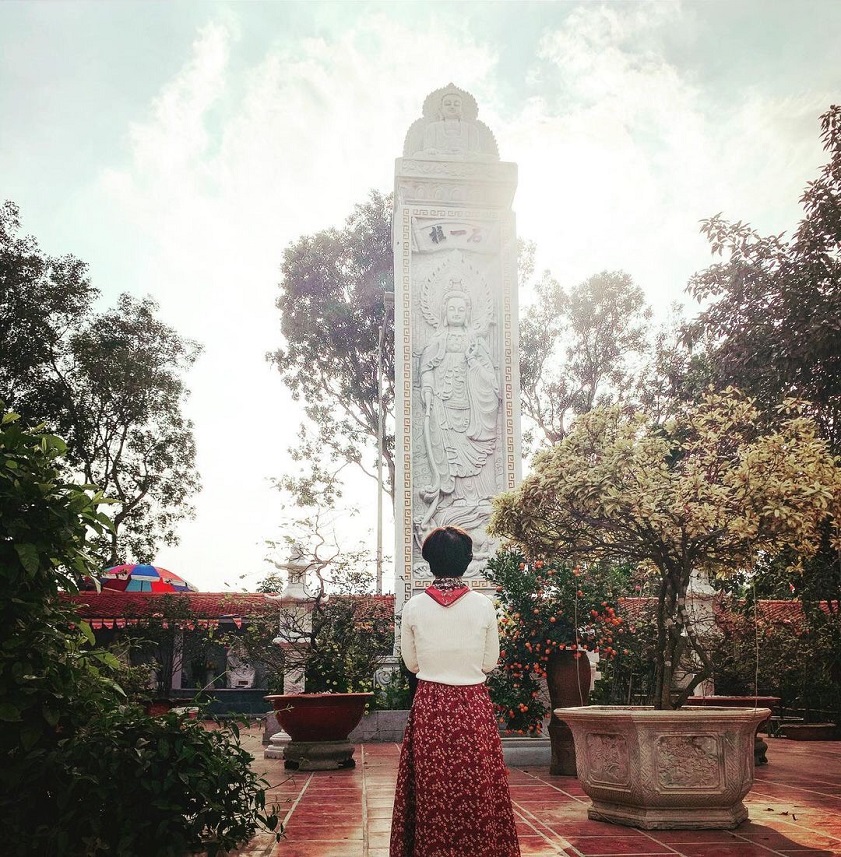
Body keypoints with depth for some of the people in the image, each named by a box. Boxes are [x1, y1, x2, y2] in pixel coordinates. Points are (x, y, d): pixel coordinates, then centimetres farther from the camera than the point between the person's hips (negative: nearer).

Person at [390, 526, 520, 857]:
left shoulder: (413, 607, -5)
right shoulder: (483, 606, -6)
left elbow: (411, 663, 6)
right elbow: (490, 663, 3)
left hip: (429, 706, 1)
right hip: (474, 705, 0)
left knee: (431, 792, 8)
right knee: (478, 791, 8)